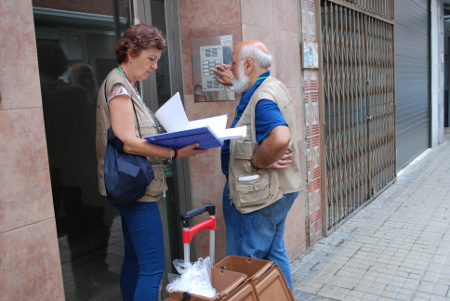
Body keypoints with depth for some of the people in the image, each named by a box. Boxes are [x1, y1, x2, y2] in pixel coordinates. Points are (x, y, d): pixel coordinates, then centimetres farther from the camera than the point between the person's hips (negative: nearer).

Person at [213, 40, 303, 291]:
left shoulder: (262, 99, -23)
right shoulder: (273, 86, 10)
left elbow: (280, 138, -41)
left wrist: (257, 161, -26)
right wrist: (235, 83, 28)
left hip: (260, 196, -10)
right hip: (279, 190, 11)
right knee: (274, 254, 22)